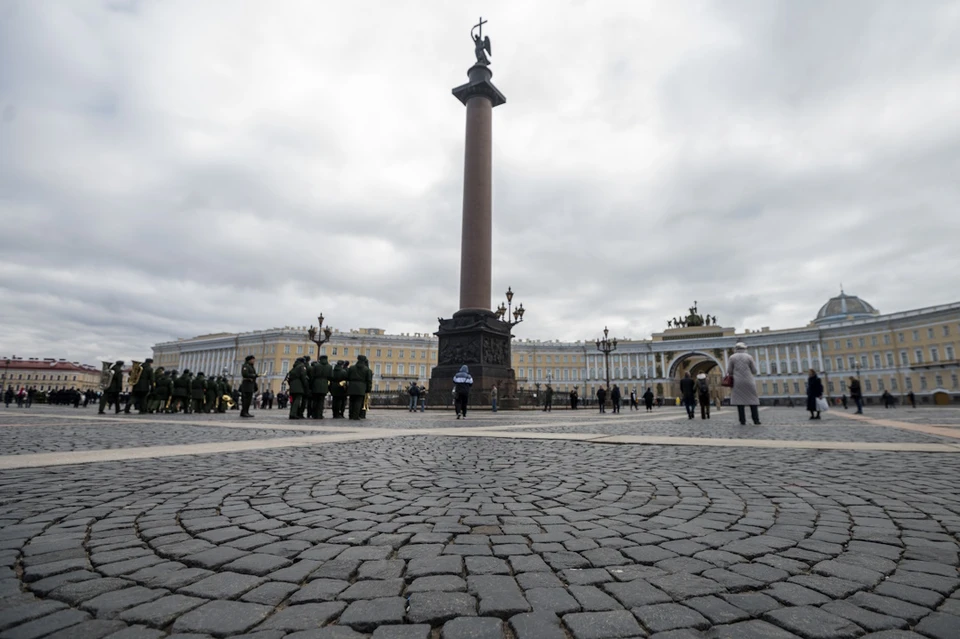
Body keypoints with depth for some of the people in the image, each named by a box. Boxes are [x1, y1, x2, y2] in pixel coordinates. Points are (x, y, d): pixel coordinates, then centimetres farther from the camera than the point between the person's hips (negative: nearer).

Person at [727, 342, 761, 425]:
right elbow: (754, 371, 3)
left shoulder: (732, 357, 2)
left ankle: (743, 421, -2)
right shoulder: (749, 357, 2)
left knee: (740, 401, 1)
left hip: (737, 382, 0)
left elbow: (729, 371, -1)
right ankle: (756, 420, 3)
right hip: (749, 382, 0)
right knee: (753, 401, 7)